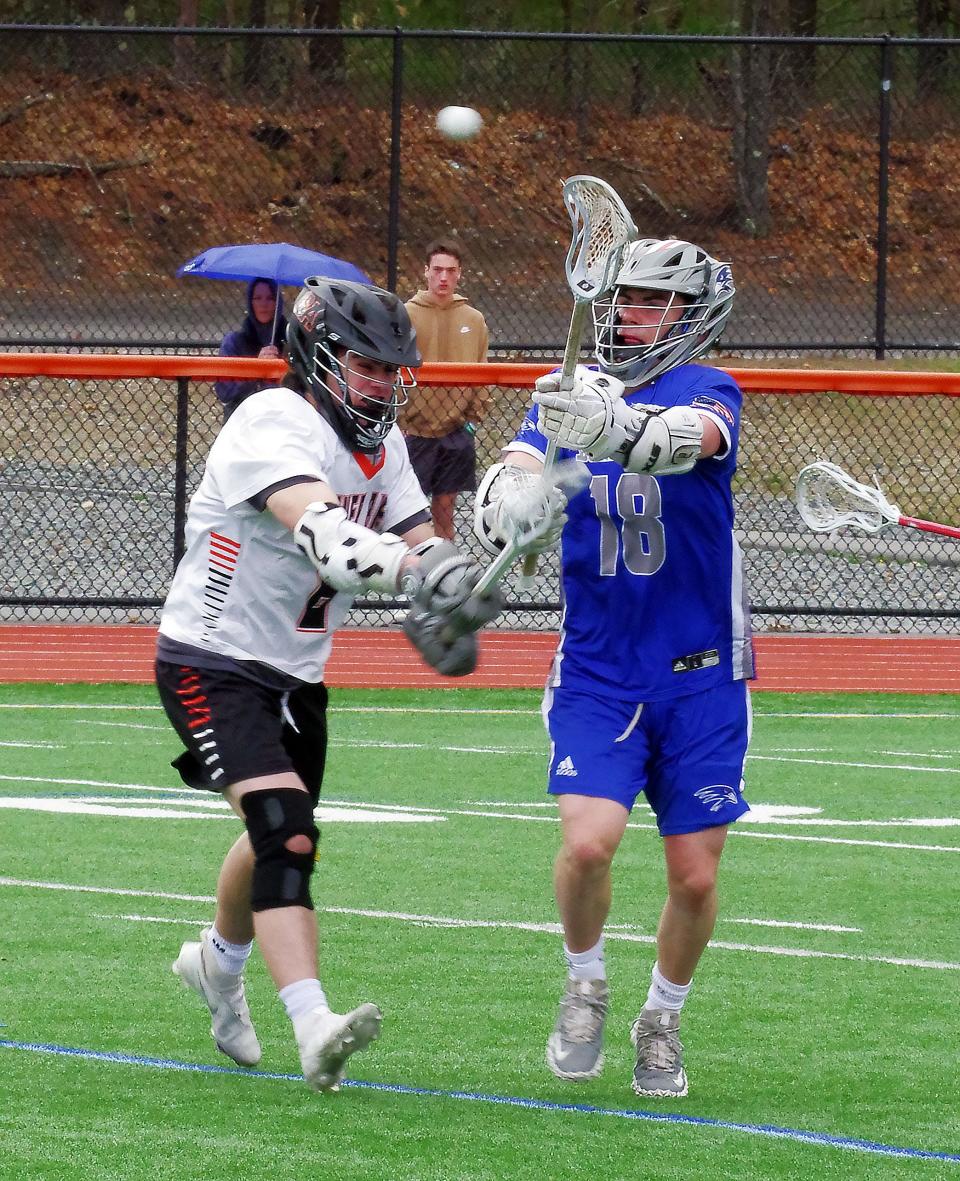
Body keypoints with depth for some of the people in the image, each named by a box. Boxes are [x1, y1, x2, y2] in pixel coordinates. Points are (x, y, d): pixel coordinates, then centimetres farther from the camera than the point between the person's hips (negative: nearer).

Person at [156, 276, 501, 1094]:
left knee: (281, 841, 20)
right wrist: (413, 571, -56)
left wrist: (442, 607, -25)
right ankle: (314, 1029, -33)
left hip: (295, 674, 9)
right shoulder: (273, 426, -23)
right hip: (213, 664, -9)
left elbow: (418, 541, -2)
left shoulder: (384, 444, 5)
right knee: (285, 833, -23)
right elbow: (318, 529, -41)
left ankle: (218, 960, 50)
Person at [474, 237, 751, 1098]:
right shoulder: (571, 396, 3)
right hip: (598, 671, 1)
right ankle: (585, 988, 10)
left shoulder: (707, 391, -9)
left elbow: (686, 438, -33)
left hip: (702, 676, -1)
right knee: (588, 840, -18)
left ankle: (662, 1020, 27)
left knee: (695, 875, 1)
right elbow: (511, 478, -12)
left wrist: (616, 431, -55)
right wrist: (512, 502, -38)